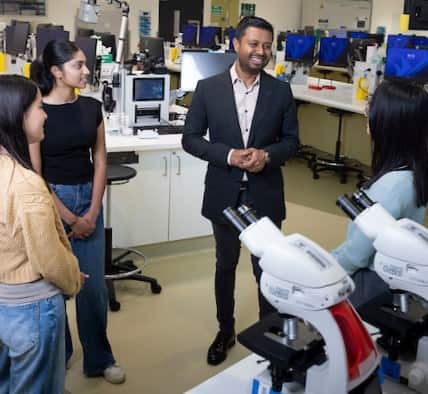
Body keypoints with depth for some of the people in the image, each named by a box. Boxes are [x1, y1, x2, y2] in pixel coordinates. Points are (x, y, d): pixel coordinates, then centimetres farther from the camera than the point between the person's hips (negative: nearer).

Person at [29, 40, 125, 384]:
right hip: (50, 201, -3)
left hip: (89, 198, 4)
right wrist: (70, 219, -10)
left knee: (93, 284, 8)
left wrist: (92, 213, -4)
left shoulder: (92, 107, 2)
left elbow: (100, 161, 5)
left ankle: (99, 359, 23)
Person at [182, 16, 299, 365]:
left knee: (267, 268, 9)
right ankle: (226, 332, 36)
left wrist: (267, 155, -17)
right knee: (225, 265, 17)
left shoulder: (281, 91, -2)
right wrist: (228, 155, -18)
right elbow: (191, 138, -3)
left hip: (265, 195, 0)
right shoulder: (208, 88, -5)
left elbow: (292, 140, 4)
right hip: (224, 194, 1)